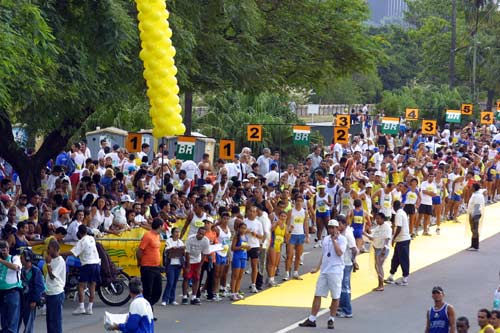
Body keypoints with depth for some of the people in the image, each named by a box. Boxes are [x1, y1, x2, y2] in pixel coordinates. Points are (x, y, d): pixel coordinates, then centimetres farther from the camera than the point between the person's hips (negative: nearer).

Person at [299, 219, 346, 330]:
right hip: (324, 271, 6)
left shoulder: (342, 239, -5)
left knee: (335, 297, 2)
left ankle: (331, 320, 12)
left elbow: (339, 252, -21)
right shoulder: (326, 239, 13)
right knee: (317, 295, 4)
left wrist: (334, 239, -16)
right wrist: (317, 268, 17)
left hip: (335, 272, -6)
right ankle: (311, 319, 7)